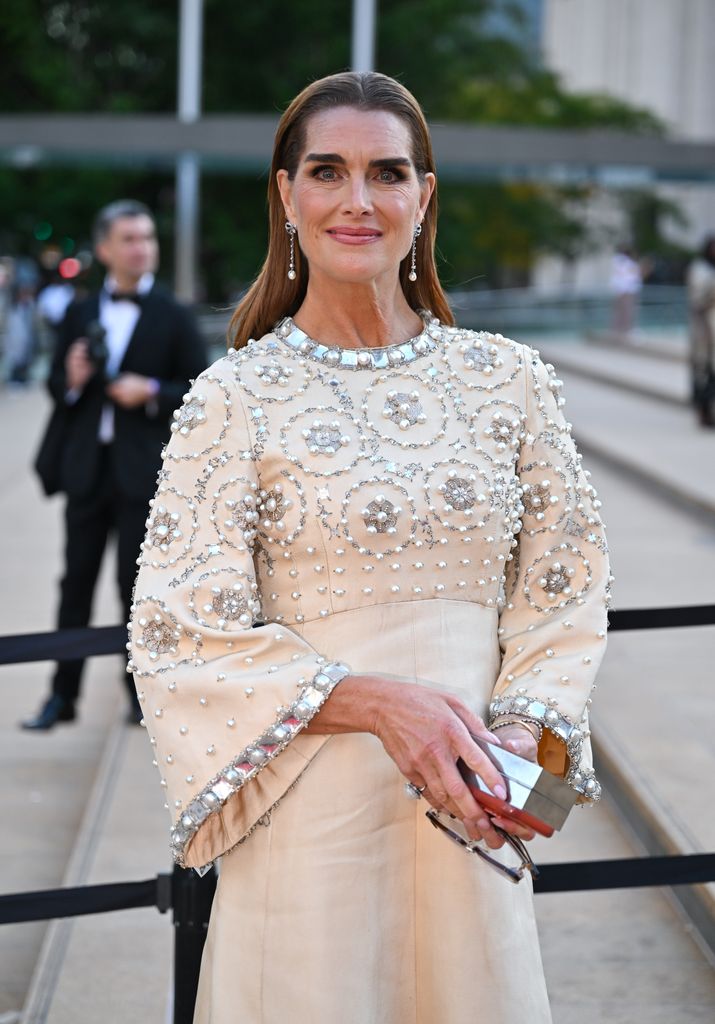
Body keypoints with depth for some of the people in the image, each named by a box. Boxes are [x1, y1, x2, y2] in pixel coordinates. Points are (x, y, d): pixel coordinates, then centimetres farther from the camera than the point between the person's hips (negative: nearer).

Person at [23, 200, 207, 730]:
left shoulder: (173, 317, 0)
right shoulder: (80, 314, 10)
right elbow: (57, 385, 12)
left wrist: (152, 392, -17)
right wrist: (72, 380, -10)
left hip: (143, 469, -3)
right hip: (87, 466, 3)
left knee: (137, 583, 1)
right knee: (77, 580, 7)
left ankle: (141, 692, 13)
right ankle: (63, 695, 12)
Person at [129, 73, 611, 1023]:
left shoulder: (509, 381, 6)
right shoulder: (234, 398, -2)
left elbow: (561, 598, 9)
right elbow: (182, 634, -7)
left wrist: (527, 733, -11)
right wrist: (377, 702, -19)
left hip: (470, 810, 3)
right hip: (310, 812, -2)